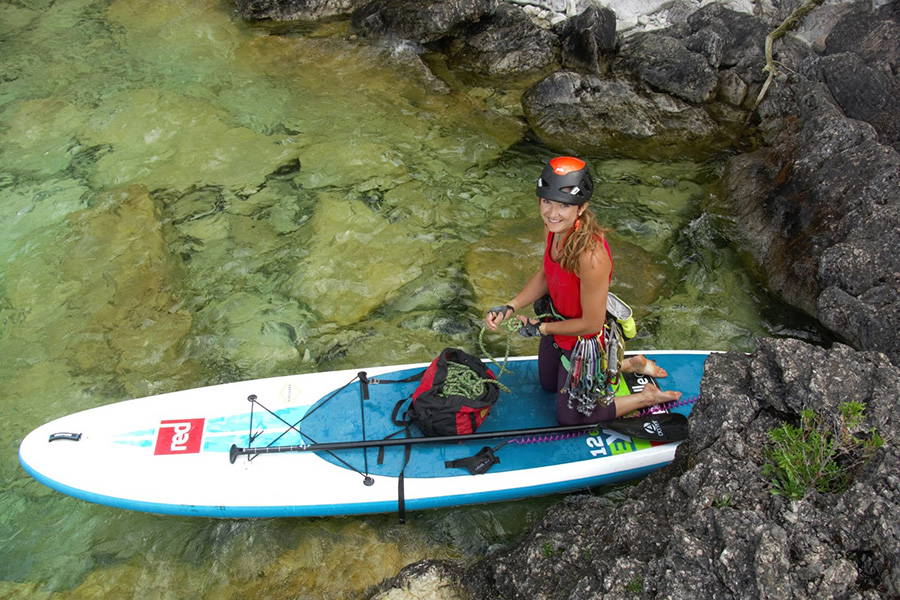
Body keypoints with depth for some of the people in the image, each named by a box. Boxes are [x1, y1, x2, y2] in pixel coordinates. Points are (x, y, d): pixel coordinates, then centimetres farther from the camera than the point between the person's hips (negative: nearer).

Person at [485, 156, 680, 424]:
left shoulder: (591, 256, -40)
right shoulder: (555, 228, -16)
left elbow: (592, 324, -29)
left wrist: (541, 328, -17)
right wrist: (510, 307, -9)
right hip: (558, 327, 8)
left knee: (569, 417, 15)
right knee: (549, 385, 34)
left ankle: (648, 397, 27)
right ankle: (629, 364, 41)